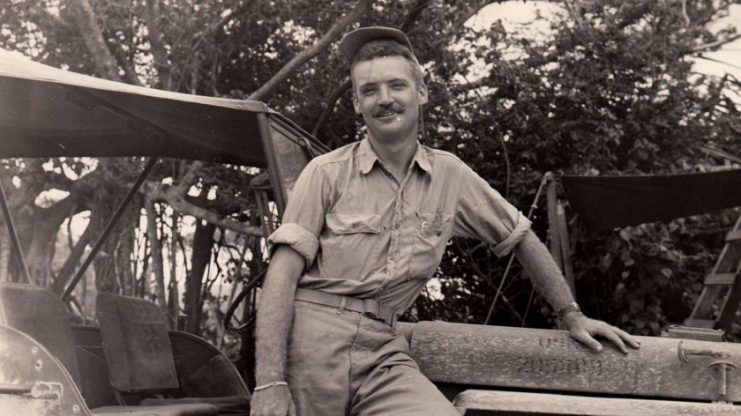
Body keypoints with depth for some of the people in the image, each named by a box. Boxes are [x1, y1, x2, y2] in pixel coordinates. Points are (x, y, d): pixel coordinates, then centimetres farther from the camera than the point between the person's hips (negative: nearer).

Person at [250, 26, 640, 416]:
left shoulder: (449, 174, 7)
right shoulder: (326, 172, -3)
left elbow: (520, 236, 19)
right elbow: (283, 275, -9)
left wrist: (572, 315, 20)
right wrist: (269, 384, -17)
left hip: (381, 348, 2)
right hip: (309, 339, -2)